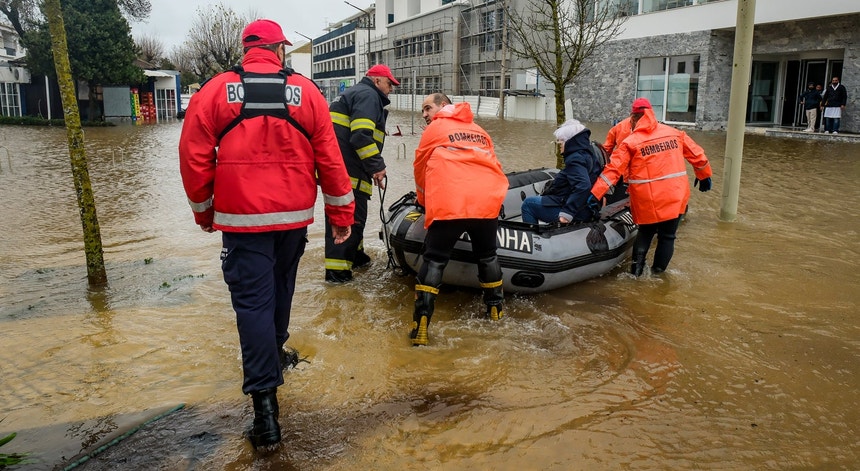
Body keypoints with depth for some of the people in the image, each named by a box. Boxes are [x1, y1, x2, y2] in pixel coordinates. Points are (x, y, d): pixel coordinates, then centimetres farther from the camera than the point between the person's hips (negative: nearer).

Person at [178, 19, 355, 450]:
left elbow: (194, 157, -2)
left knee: (252, 301, -2)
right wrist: (341, 212, 8)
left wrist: (203, 209, 13)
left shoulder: (215, 91, -2)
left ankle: (265, 405, -6)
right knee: (280, 288, 23)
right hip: (293, 214, 3)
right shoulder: (306, 91, 1)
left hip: (241, 218, -2)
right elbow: (329, 157, 0)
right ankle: (274, 354, 45)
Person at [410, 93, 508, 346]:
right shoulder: (479, 130, 25)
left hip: (449, 204, -4)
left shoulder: (435, 129, 13)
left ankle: (420, 327, -6)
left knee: (434, 260, 1)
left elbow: (420, 168, 19)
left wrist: (425, 201, 35)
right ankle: (496, 308, 35)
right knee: (487, 255, 24)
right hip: (487, 201, 4)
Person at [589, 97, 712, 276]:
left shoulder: (630, 142, -7)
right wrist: (704, 175, 27)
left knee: (645, 232, 22)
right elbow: (696, 154, 12)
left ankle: (637, 267, 14)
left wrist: (595, 194, -14)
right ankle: (657, 272, 20)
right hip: (675, 197, 2)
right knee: (667, 236, 15)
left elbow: (613, 170, -13)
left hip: (646, 201, -1)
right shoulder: (675, 134, 4)